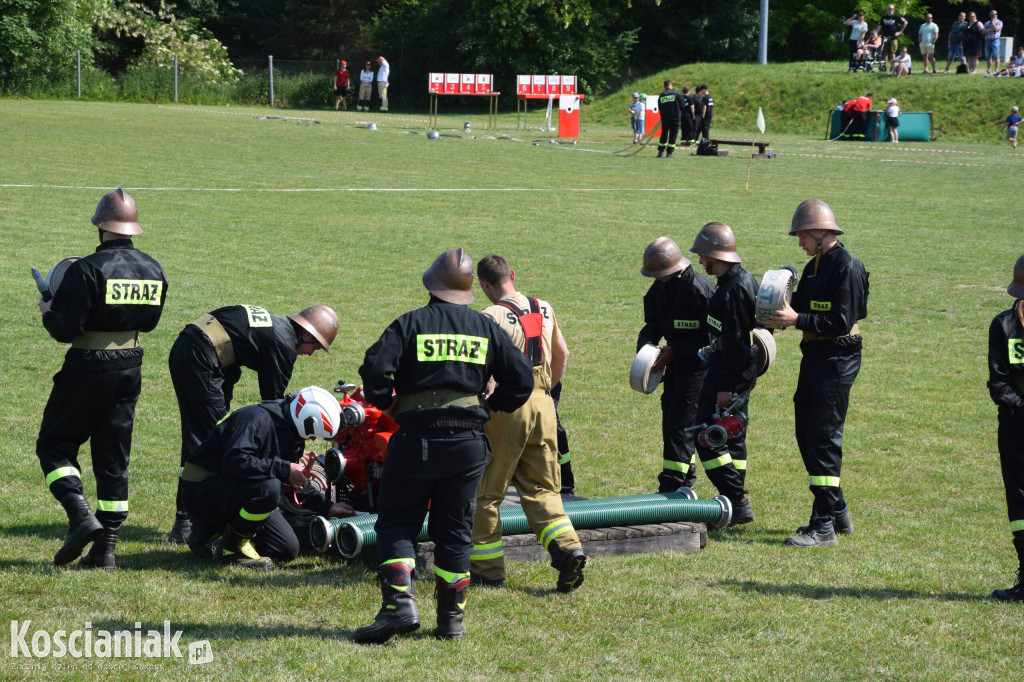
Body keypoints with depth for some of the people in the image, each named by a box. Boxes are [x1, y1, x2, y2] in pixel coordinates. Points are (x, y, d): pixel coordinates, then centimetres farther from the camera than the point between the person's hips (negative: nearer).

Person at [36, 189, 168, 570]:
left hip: (89, 367, -6)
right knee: (114, 455, 11)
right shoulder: (154, 271, 3)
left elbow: (64, 329, -18)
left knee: (54, 443, 9)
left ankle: (81, 515, -13)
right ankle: (105, 548, 9)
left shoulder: (88, 270, -18)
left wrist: (46, 310, 1)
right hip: (131, 365, 6)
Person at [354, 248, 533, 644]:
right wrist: (492, 406, 19)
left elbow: (375, 369, -15)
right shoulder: (487, 328, 5)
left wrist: (384, 402, 3)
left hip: (416, 440, -3)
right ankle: (452, 620, 13)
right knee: (454, 531, 11)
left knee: (396, 523, 6)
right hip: (469, 444, 3)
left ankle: (399, 604, -11)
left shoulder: (410, 324, -5)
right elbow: (521, 379, 5)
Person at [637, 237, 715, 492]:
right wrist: (646, 344, -8)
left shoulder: (700, 290, -22)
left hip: (699, 364, -9)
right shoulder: (660, 288, 3)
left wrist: (673, 351, -21)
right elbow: (653, 323, 13)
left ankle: (671, 487, -8)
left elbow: (710, 338, -20)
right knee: (670, 421, 14)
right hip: (675, 364, 9)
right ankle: (685, 485, 26)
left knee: (681, 425, -10)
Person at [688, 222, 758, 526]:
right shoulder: (744, 279, 12)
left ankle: (736, 501, -9)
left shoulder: (733, 289, -21)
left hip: (730, 373, -11)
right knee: (732, 435, 15)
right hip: (741, 372, 11)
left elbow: (736, 342, -23)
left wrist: (727, 387, -22)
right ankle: (735, 502, 22)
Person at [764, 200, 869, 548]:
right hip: (814, 358, 10)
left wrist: (797, 320, -23)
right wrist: (781, 313, -2)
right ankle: (838, 512, 24)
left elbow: (842, 322, -20)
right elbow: (803, 308, 18)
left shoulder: (846, 267, -14)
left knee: (823, 439, -10)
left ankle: (824, 526, -8)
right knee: (806, 436, 13)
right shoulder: (815, 266, 15)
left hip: (837, 359, -10)